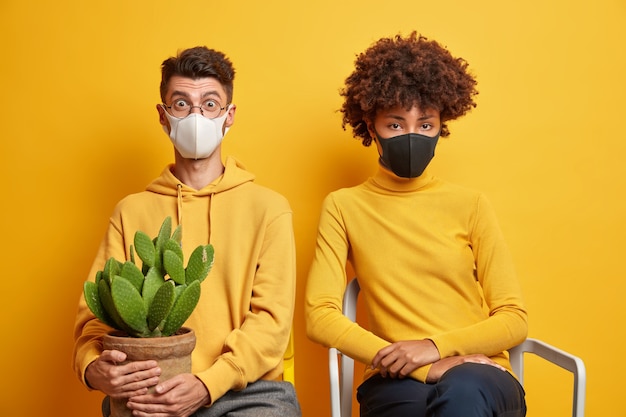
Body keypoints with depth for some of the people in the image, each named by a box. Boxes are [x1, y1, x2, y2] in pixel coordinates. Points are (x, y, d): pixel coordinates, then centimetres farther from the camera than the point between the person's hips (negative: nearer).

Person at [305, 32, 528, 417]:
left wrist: (433, 346, -12)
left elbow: (514, 319, 8)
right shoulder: (344, 207, 9)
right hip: (397, 382, -1)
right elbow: (320, 317, -3)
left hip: (481, 380, 1)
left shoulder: (470, 205, 11)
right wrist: (426, 369, -14)